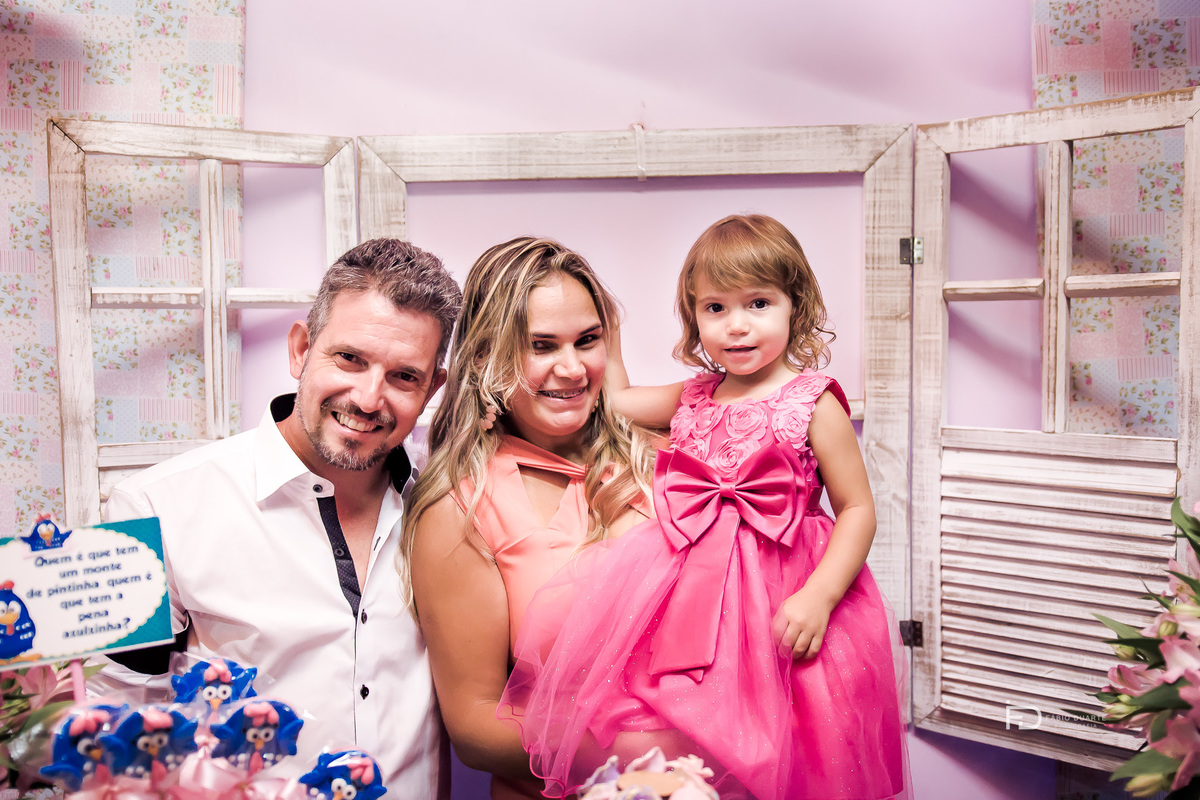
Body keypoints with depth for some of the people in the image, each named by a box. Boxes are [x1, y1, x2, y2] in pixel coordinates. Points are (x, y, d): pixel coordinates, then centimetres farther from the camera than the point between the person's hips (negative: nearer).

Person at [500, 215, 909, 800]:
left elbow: (857, 511, -4)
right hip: (683, 580, 5)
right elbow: (616, 400, 26)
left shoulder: (813, 404, -4)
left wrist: (818, 598, -17)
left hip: (773, 594, -4)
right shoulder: (695, 396, 10)